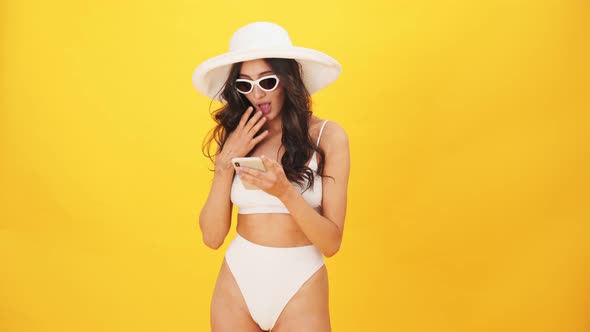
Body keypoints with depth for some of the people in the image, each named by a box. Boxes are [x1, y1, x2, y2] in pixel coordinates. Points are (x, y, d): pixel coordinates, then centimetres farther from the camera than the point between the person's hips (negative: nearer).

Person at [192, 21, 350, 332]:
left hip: (300, 287, -3)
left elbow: (331, 242, -12)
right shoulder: (234, 137, -1)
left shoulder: (327, 135, -10)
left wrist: (285, 192, -26)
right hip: (236, 282, 3)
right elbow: (212, 236, -5)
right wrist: (226, 162, -14)